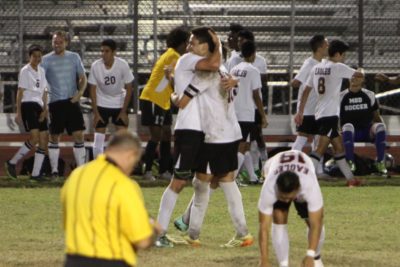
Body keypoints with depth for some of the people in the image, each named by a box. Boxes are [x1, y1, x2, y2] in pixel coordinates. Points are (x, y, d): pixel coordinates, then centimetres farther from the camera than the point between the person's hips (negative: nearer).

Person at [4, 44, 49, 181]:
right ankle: (12, 163, -6)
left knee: (44, 139, 0)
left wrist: (45, 109, 5)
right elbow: (20, 93, -6)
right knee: (35, 137, -20)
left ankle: (36, 173, 3)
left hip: (39, 106, 7)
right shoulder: (25, 71, -3)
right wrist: (18, 113, -10)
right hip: (27, 105, -7)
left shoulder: (41, 71, 16)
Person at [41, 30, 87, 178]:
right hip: (55, 103, -1)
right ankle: (54, 170, 10)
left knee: (78, 135, -5)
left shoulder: (74, 57, 7)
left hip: (72, 101, 1)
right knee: (54, 137, 3)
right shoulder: (46, 60, 1)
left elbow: (83, 78, 11)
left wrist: (80, 92, -7)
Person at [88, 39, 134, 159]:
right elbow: (93, 89, -9)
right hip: (102, 103, 0)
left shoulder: (123, 65, -20)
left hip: (119, 104, 0)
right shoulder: (96, 66, -18)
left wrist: (123, 111, -10)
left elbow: (129, 89, -10)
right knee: (98, 138, -4)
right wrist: (95, 112, -11)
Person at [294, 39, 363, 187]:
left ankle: (350, 179, 23)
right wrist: (361, 73, 28)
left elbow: (306, 90, 12)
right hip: (330, 114, -9)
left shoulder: (316, 68, 12)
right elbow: (358, 75, 4)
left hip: (320, 114, 9)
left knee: (339, 147, 16)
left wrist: (300, 111, 14)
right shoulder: (337, 67, -8)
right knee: (321, 149, -14)